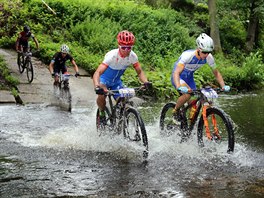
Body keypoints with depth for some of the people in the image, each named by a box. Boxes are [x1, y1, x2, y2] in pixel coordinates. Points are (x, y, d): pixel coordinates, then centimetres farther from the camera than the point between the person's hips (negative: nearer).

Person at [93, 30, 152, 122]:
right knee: (102, 95, -31)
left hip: (117, 81, 4)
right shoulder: (112, 55, -34)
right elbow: (97, 73, -42)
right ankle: (102, 113, -3)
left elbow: (139, 72, -11)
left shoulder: (133, 56, -21)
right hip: (105, 79, -4)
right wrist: (97, 86, -61)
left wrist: (146, 82, -32)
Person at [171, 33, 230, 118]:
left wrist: (223, 86, -20)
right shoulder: (188, 55, -34)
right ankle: (175, 110, -5)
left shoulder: (209, 57, -19)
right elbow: (176, 72, -42)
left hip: (189, 77, 5)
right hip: (178, 77, -5)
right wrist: (179, 87, -59)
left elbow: (216, 73, -5)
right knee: (187, 94, -30)